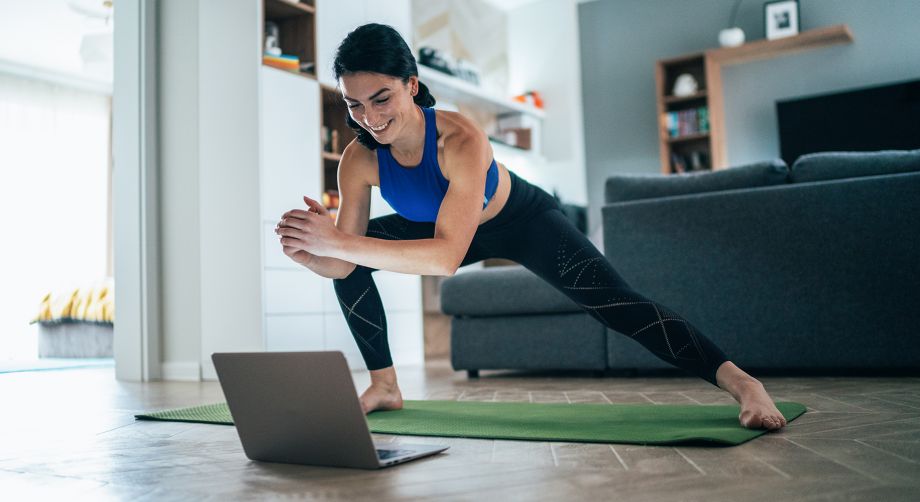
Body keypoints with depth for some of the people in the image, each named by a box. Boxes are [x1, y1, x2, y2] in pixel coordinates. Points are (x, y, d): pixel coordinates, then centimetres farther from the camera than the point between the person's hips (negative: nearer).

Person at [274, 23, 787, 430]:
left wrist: (342, 243, -55)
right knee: (352, 264, -4)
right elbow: (342, 263, -20)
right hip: (441, 226, 6)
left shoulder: (461, 139, -40)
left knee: (616, 303, -22)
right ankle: (384, 387, 9)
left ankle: (744, 384, -20)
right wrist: (306, 249, -43)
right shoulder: (359, 161, -24)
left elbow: (446, 257, -49)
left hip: (524, 220, -5)